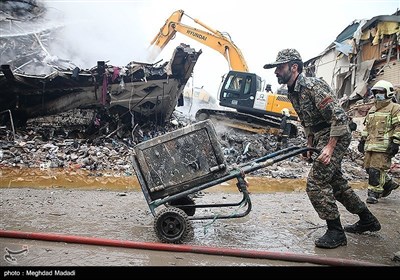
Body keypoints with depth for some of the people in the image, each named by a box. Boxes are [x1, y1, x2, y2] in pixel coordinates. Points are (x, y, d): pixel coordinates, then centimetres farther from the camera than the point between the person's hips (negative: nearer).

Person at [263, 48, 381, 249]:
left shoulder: (313, 86, -21)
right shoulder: (292, 92, 8)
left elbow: (340, 117, -24)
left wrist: (329, 148, -27)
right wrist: (310, 146, 16)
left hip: (335, 136, -10)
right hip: (322, 137, 10)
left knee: (316, 183, -12)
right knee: (335, 181, 17)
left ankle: (336, 232, 2)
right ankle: (367, 220, 35)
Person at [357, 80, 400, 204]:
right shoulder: (372, 109, 22)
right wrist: (362, 140, 21)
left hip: (383, 146, -8)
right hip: (370, 145, 8)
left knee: (376, 169, -10)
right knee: (369, 168, 9)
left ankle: (374, 193, -1)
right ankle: (389, 183, 29)